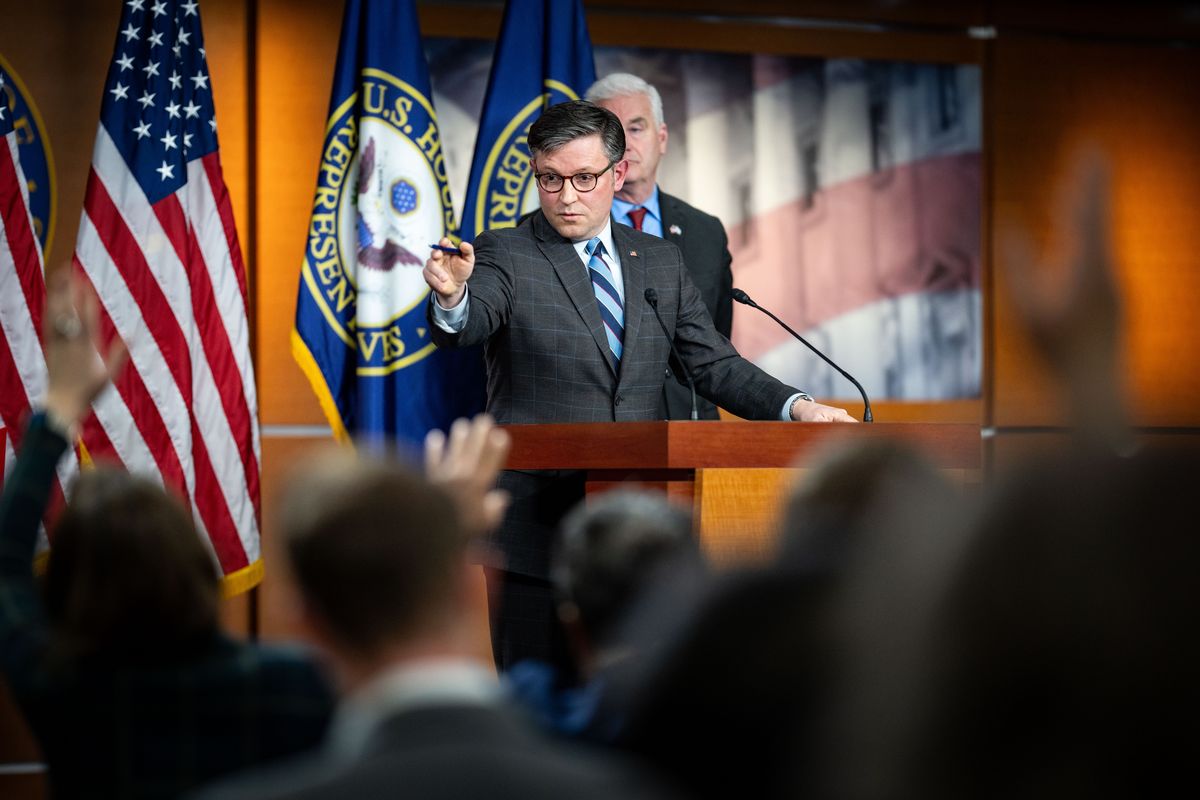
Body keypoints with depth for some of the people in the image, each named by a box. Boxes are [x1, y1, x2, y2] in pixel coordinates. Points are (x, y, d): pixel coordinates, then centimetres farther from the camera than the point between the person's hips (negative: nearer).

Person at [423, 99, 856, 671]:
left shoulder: (661, 263, 13)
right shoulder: (504, 255, -1)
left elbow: (714, 365, 11)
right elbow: (467, 326, -20)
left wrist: (796, 407, -5)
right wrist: (453, 297, -44)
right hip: (536, 529, -4)